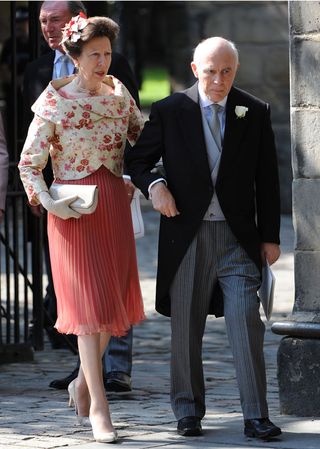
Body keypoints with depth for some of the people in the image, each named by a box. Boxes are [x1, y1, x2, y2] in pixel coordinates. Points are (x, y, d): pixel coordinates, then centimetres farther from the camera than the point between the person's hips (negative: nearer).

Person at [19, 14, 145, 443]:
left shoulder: (118, 92, 5)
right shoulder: (55, 100, -7)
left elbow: (144, 136, 19)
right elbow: (29, 161, -6)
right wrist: (48, 201, -17)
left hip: (114, 205, 5)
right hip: (73, 210, -5)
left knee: (112, 296, 9)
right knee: (88, 300, -6)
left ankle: (84, 381, 30)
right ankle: (98, 405, -4)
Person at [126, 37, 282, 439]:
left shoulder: (255, 112, 4)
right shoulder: (169, 111, 0)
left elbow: (267, 179, 7)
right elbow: (137, 160, 9)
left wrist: (270, 236, 4)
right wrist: (154, 186, -12)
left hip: (237, 236, 0)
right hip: (187, 235, 0)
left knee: (246, 322, -9)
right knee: (186, 327, 6)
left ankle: (255, 416, -7)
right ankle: (188, 412, 19)